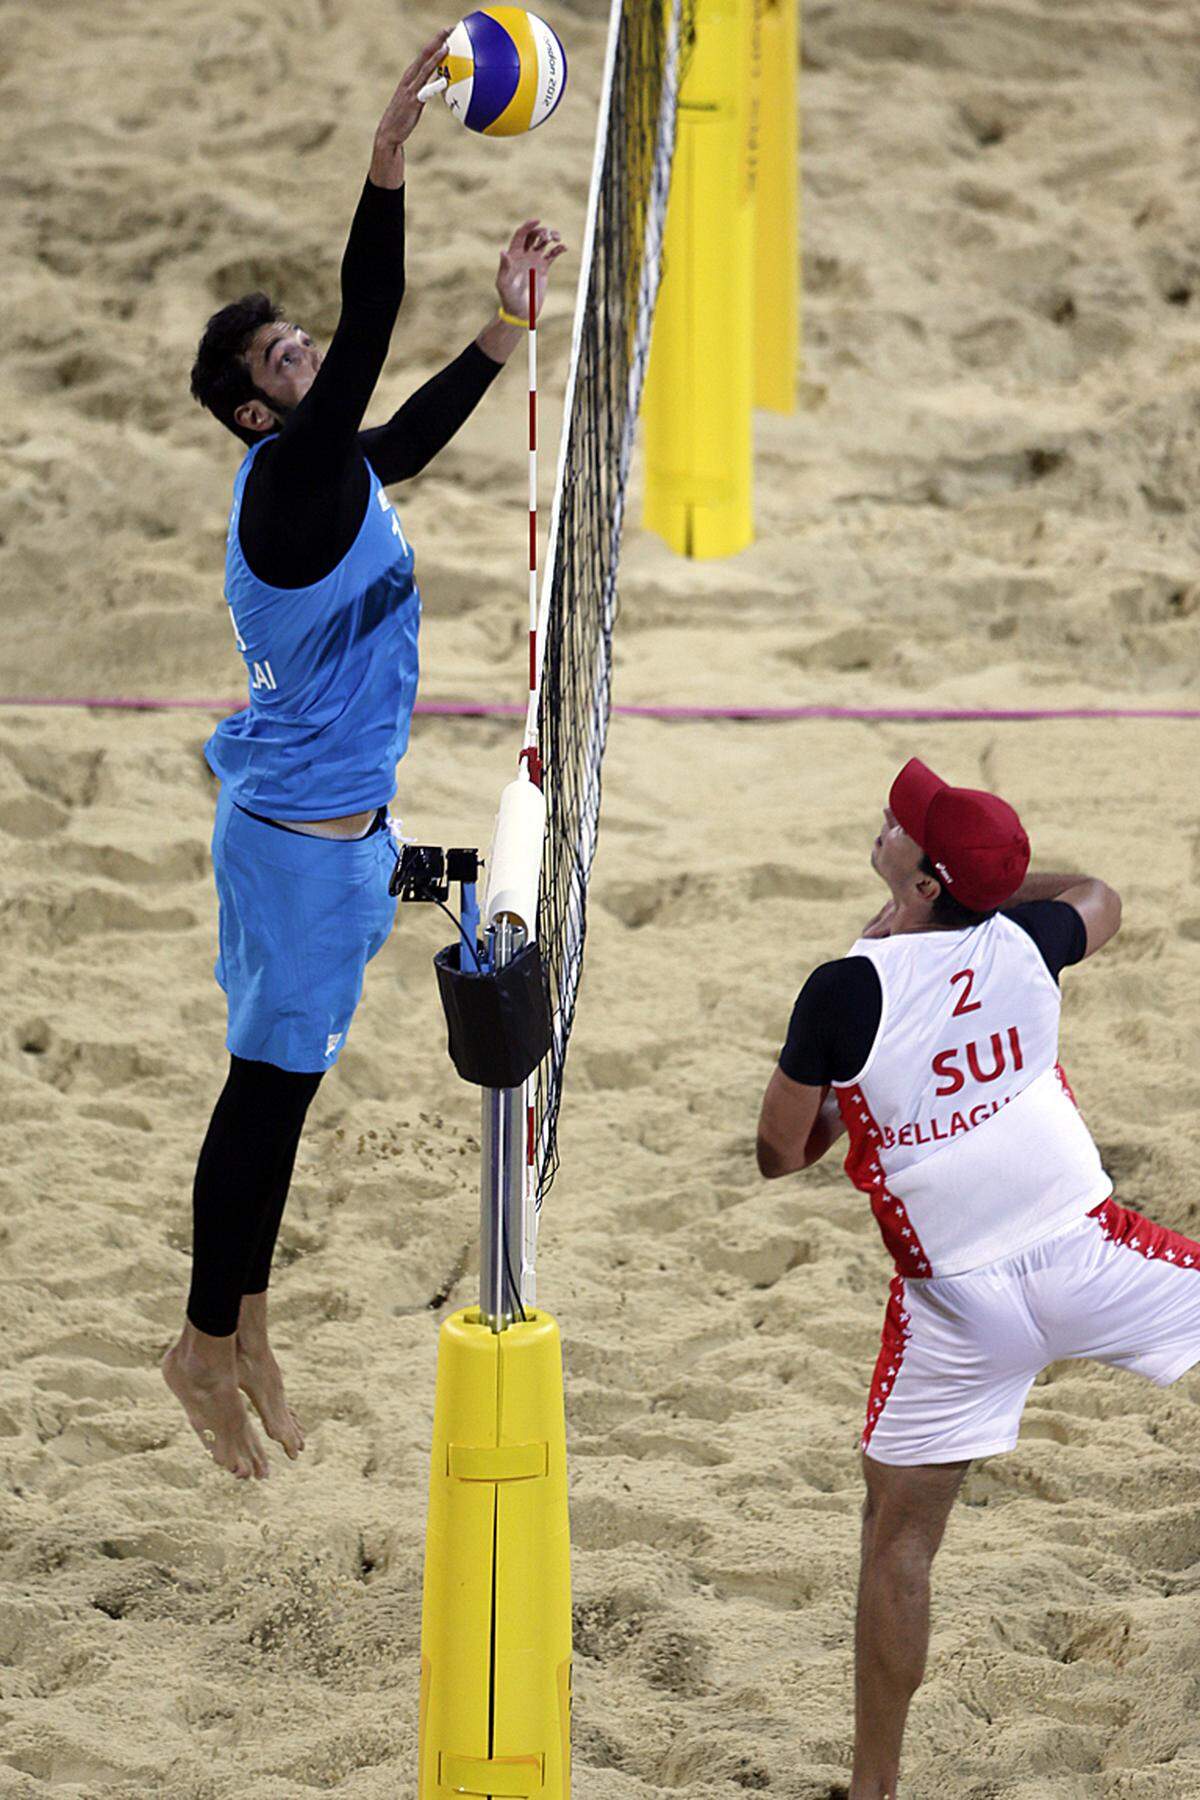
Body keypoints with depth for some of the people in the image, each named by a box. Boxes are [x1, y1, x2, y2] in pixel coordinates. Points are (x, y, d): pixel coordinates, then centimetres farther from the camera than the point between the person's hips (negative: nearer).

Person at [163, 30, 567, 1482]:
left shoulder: (328, 475, 8)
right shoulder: (288, 479, -19)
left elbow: (404, 432, 30)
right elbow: (365, 344, -33)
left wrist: (509, 326, 26)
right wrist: (388, 167, -40)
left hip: (319, 825, 10)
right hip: (304, 838, -10)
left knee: (282, 1086, 15)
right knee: (271, 1085, -2)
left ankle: (241, 1326, 24)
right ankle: (208, 1347, 6)